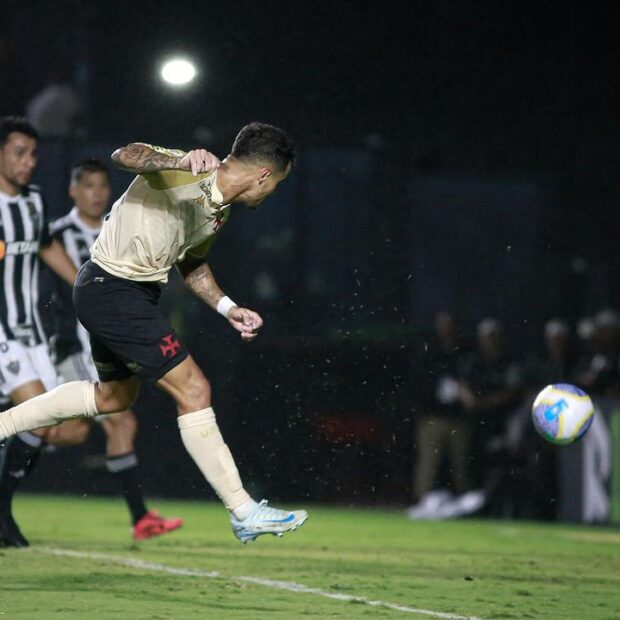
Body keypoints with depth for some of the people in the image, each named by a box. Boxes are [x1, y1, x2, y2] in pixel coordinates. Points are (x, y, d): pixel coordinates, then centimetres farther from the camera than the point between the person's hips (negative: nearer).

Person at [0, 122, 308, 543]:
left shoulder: (220, 210, 7)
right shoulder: (183, 173, -21)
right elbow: (125, 155, -39)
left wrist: (227, 308, 9)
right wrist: (183, 161, -56)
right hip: (112, 288, -11)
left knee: (113, 397, 27)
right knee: (193, 390, -11)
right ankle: (245, 514, -5)